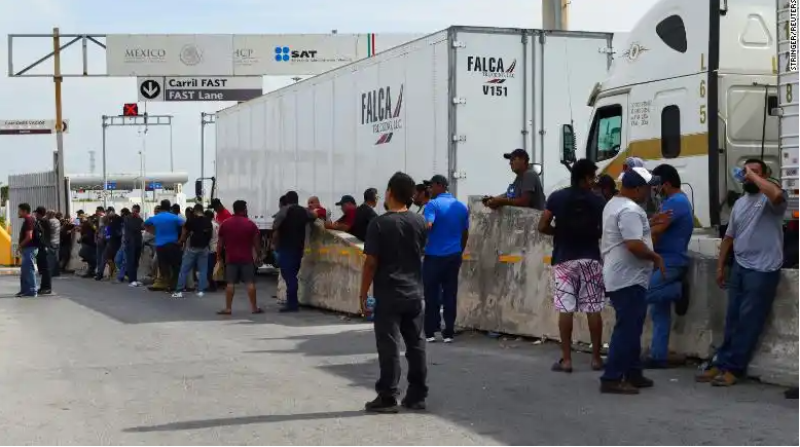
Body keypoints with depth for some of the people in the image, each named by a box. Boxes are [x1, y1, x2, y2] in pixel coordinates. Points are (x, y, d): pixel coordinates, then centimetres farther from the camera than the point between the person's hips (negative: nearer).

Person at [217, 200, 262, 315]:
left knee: (230, 283, 2)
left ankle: (228, 308, 0)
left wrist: (219, 256, 16)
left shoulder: (225, 224, 3)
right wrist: (259, 255, 9)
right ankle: (254, 307, 3)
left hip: (231, 258, 2)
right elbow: (256, 242, -2)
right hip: (247, 258, -2)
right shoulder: (250, 224, -3)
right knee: (250, 282, 2)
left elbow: (221, 243, 7)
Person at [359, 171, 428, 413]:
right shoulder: (420, 222, 4)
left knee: (389, 346, -2)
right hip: (414, 293, 5)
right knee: (416, 344, 9)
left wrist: (363, 293, -6)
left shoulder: (379, 223, -12)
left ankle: (387, 398, 0)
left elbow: (371, 262, -13)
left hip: (388, 295, -5)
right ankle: (417, 396, 14)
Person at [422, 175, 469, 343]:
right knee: (450, 295, 6)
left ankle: (430, 332, 5)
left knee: (432, 295, 4)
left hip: (434, 256, -4)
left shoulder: (433, 205, -9)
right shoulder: (461, 207, 9)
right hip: (454, 256, 4)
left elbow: (427, 226, -24)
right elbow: (465, 234, 15)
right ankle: (448, 333, 6)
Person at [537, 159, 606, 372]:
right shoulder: (598, 201, -1)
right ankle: (596, 358, 9)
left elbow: (542, 227, -2)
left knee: (565, 309, -1)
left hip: (564, 260, 0)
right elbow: (604, 231, 1)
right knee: (593, 309, 5)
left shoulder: (556, 197, 0)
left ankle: (566, 359, -1)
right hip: (590, 259, 0)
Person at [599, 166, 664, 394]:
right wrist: (656, 257, -13)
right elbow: (634, 245, -27)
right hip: (629, 279, -11)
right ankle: (611, 379, -8)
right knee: (627, 330, -9)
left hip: (620, 277, 11)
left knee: (631, 328, 16)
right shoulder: (630, 210, -20)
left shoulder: (614, 203, 14)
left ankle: (633, 374, 23)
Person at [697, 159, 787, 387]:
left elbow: (777, 194, -33)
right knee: (732, 320, 10)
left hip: (762, 270, -7)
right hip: (739, 267, 7)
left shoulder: (770, 200, -7)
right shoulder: (739, 203, 17)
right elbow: (729, 237, 21)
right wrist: (720, 266, 18)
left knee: (749, 322, -1)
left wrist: (753, 176, -19)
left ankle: (733, 368, 3)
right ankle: (721, 364, 15)